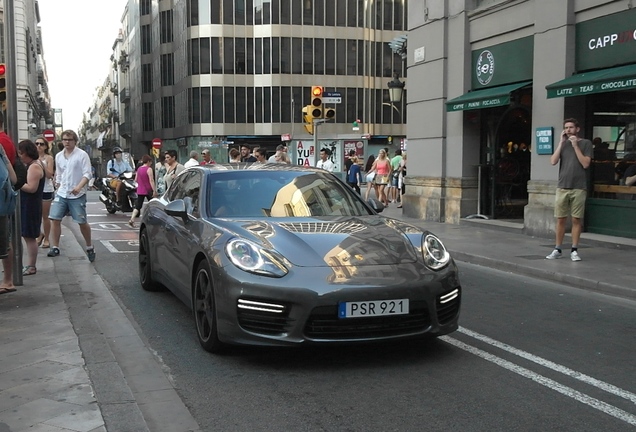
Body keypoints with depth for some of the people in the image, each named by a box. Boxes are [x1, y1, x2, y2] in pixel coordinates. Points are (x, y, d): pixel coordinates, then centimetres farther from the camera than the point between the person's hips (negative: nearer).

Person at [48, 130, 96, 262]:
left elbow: (87, 174, -12)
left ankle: (90, 248, 16)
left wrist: (79, 187, -27)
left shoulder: (82, 155, -7)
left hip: (77, 195, -5)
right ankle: (55, 247, 4)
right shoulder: (59, 156, 11)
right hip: (61, 194, 5)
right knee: (54, 219, -4)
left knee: (82, 222, 0)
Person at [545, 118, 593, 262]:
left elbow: (585, 164, -8)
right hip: (562, 187, 3)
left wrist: (575, 145, -8)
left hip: (579, 188, -2)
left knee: (576, 220, 2)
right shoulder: (563, 144, 12)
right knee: (560, 219, 4)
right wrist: (562, 142, -3)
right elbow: (553, 161, -1)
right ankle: (557, 249, 10)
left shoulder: (586, 143, 3)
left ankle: (574, 250, 9)